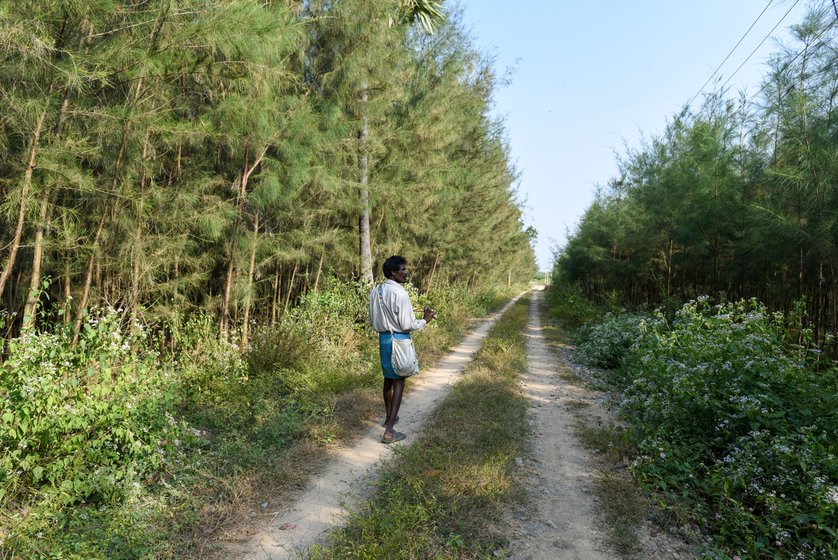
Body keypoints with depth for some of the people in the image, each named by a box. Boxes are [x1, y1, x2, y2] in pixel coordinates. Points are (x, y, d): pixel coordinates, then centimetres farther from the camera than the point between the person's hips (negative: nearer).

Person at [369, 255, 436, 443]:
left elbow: (372, 320, 12)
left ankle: (389, 417, 39)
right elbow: (407, 325, -18)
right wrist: (425, 320, -2)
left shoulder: (375, 291, 4)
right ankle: (389, 431, -2)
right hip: (398, 339, -8)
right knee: (399, 383, -1)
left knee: (388, 379, 22)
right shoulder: (400, 293, -20)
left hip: (383, 338, 8)